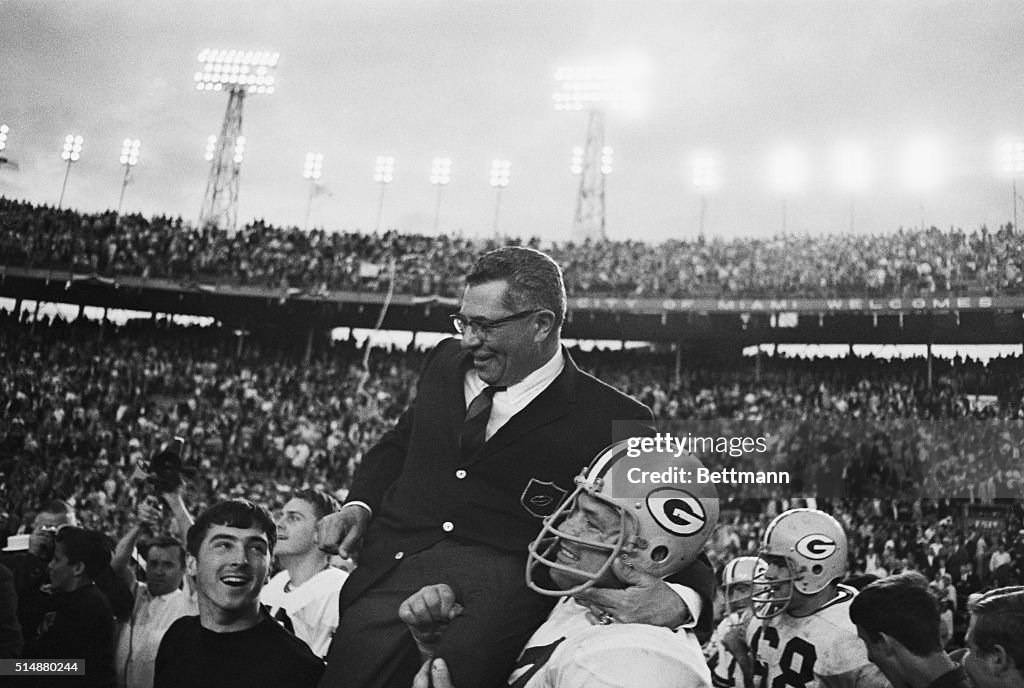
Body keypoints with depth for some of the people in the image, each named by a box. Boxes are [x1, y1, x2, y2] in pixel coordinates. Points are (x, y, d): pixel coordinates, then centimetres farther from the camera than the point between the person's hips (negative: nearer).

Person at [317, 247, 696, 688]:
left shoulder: (613, 421, 0)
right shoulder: (446, 362, 17)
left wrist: (681, 594, -19)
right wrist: (359, 505, 12)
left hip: (501, 580, -4)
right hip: (391, 564, 4)